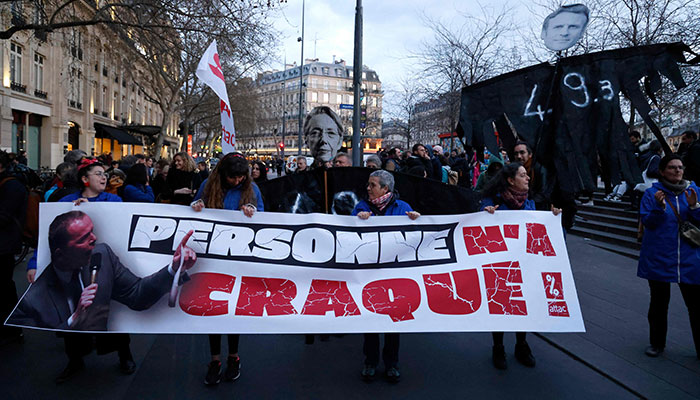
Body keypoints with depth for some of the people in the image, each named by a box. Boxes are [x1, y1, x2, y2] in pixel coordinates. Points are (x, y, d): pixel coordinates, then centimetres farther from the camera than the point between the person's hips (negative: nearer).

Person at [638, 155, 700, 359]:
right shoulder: (652, 193, 0)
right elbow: (647, 221, -6)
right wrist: (659, 207, -22)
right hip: (659, 258, -1)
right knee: (658, 302, 11)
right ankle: (657, 343, 26)